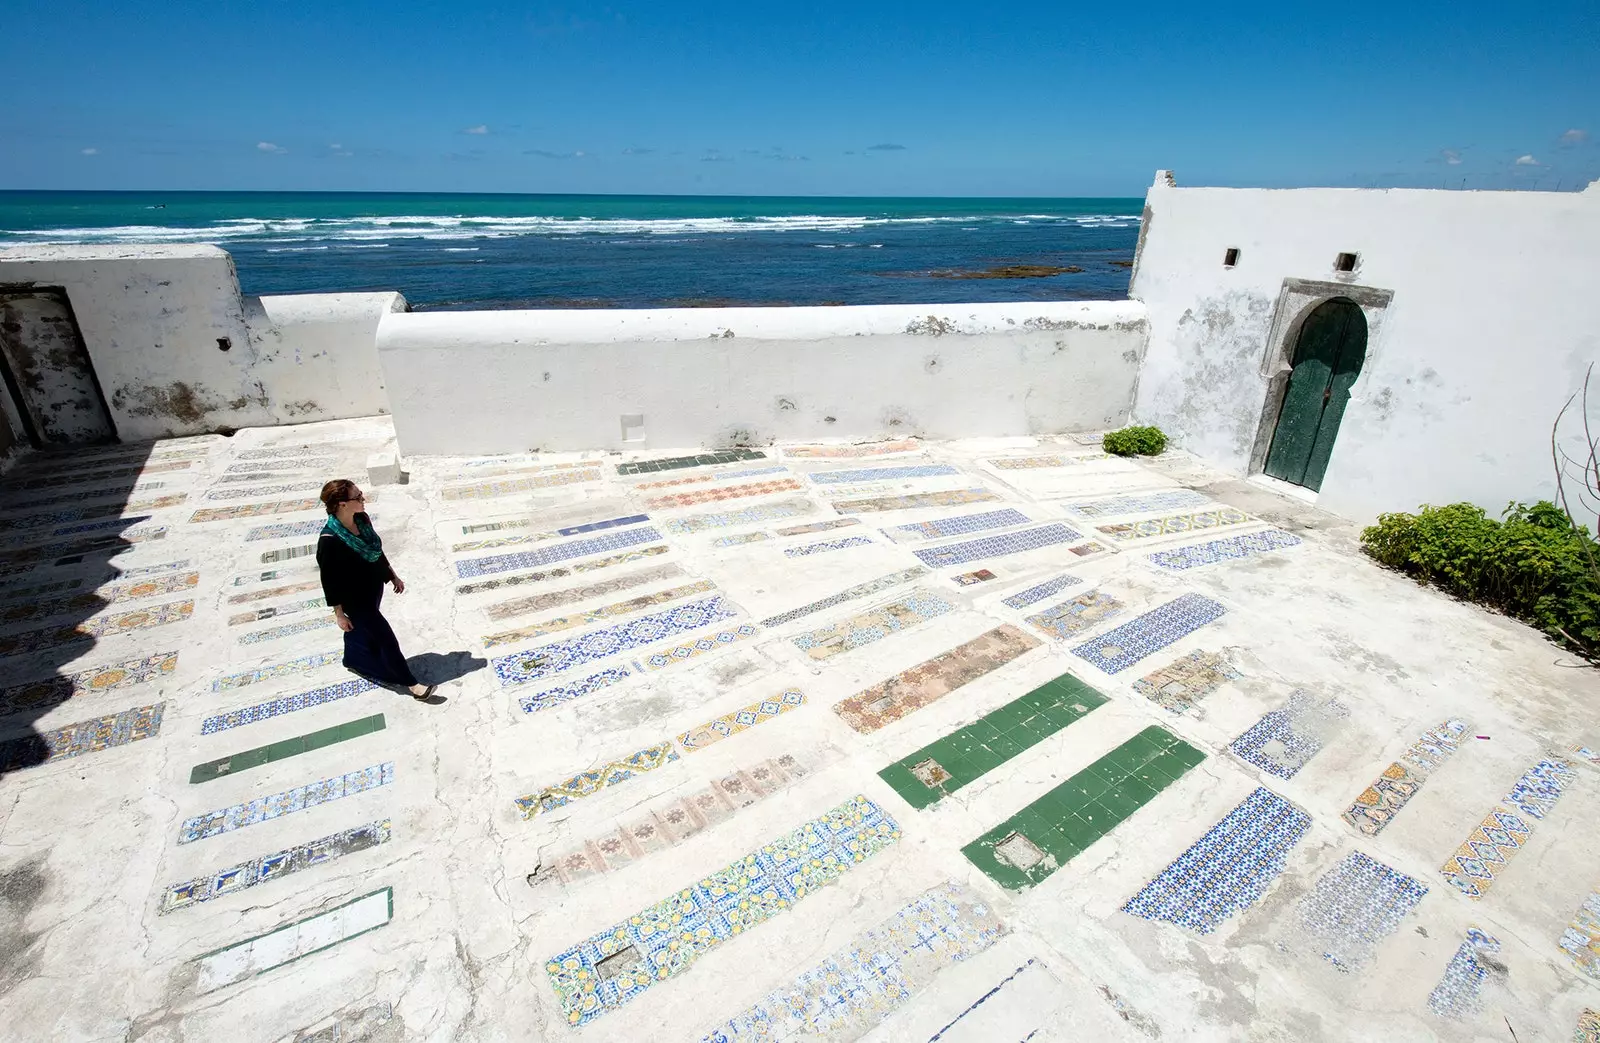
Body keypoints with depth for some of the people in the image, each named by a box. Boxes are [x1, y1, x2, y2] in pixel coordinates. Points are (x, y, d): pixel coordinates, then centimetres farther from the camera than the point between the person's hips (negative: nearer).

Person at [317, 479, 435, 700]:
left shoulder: (361, 518, -10)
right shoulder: (329, 540, -31)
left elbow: (376, 550, 6)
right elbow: (329, 580, -21)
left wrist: (392, 575, 14)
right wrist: (339, 614, -13)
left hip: (373, 587, 7)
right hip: (356, 598, -7)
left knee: (363, 629, 29)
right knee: (386, 638, 3)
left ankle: (354, 661, 56)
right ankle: (410, 683, 17)